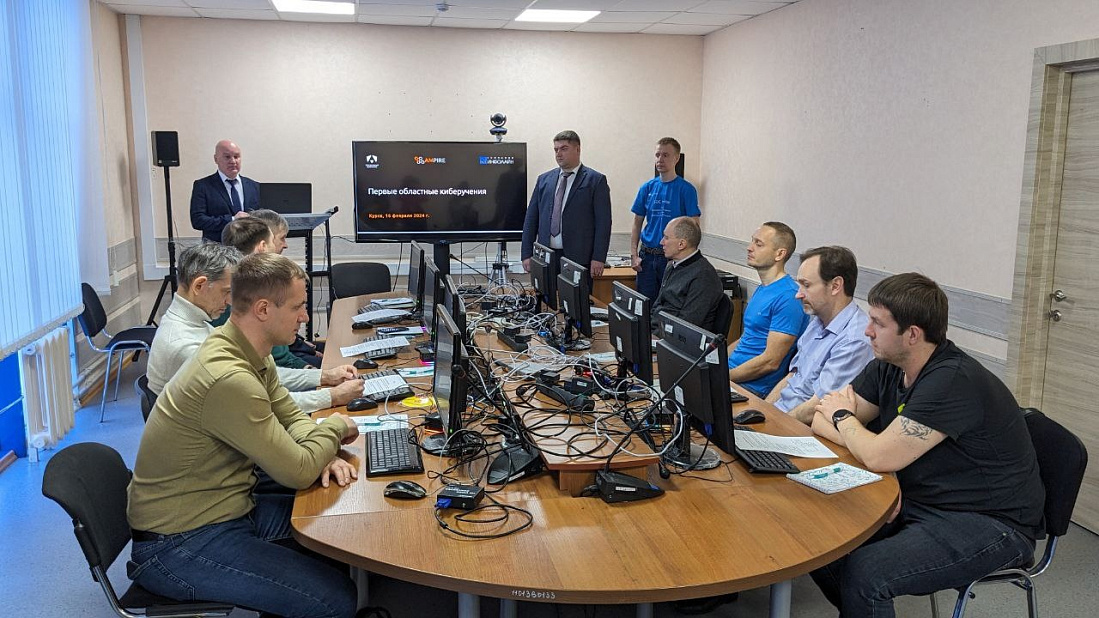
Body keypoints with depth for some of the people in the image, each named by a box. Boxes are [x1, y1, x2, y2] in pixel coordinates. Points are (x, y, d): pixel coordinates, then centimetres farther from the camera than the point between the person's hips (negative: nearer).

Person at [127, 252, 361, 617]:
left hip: (230, 508, 10)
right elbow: (298, 473, -23)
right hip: (180, 545, -10)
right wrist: (334, 428, -5)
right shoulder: (229, 380, -30)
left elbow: (291, 417, 12)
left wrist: (323, 455, -8)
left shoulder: (253, 354, 1)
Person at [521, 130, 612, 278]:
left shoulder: (596, 180, 1)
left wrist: (598, 258, -12)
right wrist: (527, 254, 5)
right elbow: (531, 218, 13)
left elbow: (603, 223, -4)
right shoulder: (544, 180, 14)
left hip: (579, 258, -3)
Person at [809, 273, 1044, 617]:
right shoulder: (887, 368, 1)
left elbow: (879, 457, -27)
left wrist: (843, 417, -7)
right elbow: (821, 422, 3)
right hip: (916, 504, 8)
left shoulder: (954, 381, -25)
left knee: (864, 573, -27)